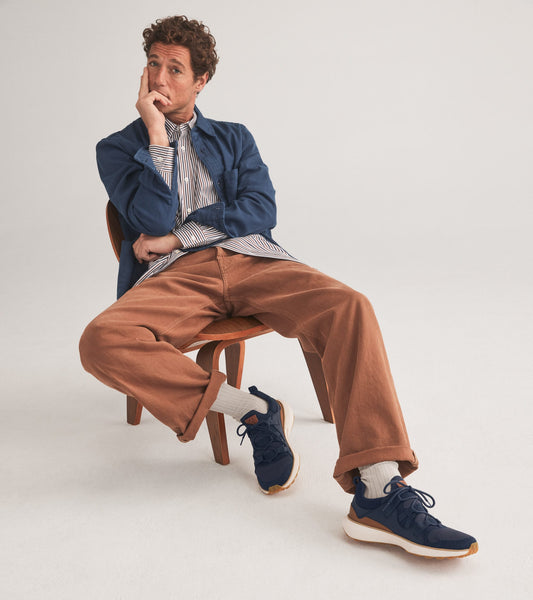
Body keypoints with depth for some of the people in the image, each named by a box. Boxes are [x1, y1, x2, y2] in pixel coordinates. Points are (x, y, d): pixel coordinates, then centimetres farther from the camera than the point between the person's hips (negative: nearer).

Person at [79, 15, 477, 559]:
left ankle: (377, 493, -37)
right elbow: (153, 220, -2)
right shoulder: (117, 148, 18)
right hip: (176, 274, -1)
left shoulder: (234, 138, 24)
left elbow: (261, 211, 6)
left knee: (349, 307, -29)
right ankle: (252, 409, -21)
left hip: (250, 260, 2)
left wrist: (176, 237, -3)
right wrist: (156, 133, 1)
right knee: (102, 341, -34)